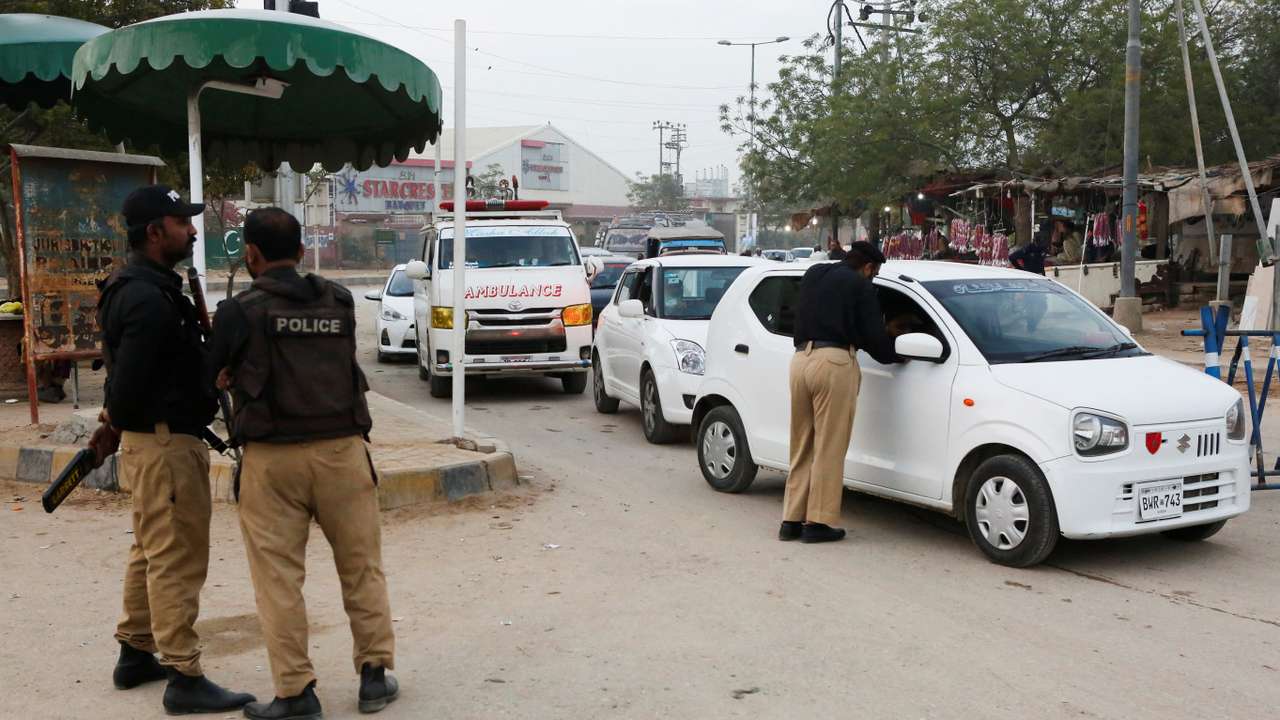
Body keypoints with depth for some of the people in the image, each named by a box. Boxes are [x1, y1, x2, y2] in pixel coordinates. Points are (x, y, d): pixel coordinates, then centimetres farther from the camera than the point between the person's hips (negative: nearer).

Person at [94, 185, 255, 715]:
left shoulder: (141, 288, 14)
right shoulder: (149, 298, -22)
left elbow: (126, 369, 19)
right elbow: (130, 375, -25)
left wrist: (117, 425, 16)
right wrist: (117, 425, -7)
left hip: (146, 439, 11)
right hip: (166, 442, -11)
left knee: (151, 553, 21)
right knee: (177, 560, -6)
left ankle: (135, 655, 33)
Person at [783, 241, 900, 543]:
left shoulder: (813, 274, 21)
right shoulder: (860, 285, 2)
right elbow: (873, 334, 1)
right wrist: (893, 355, 20)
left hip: (801, 358, 6)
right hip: (834, 361, -6)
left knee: (802, 446, 13)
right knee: (829, 448, 0)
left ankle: (792, 520, 14)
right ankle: (818, 522, 2)